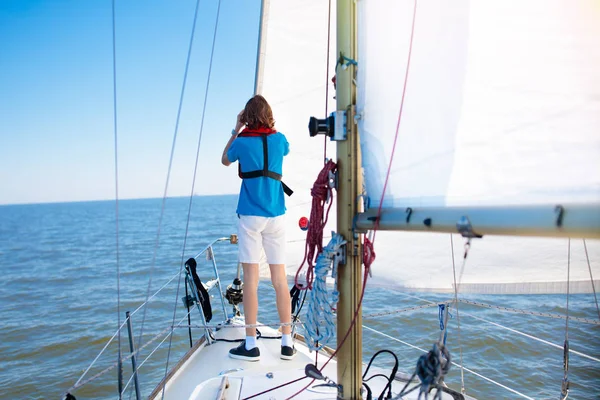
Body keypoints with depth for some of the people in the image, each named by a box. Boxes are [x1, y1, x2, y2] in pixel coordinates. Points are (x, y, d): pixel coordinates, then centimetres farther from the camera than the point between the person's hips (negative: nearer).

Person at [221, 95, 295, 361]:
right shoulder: (279, 139, 4)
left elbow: (225, 160, 17)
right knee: (280, 278, 6)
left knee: (251, 278, 0)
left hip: (251, 215, -3)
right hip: (276, 215, 3)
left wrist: (236, 130, 17)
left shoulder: (242, 142, -4)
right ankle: (287, 343, 12)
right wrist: (269, 127, 27)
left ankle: (251, 344, 5)